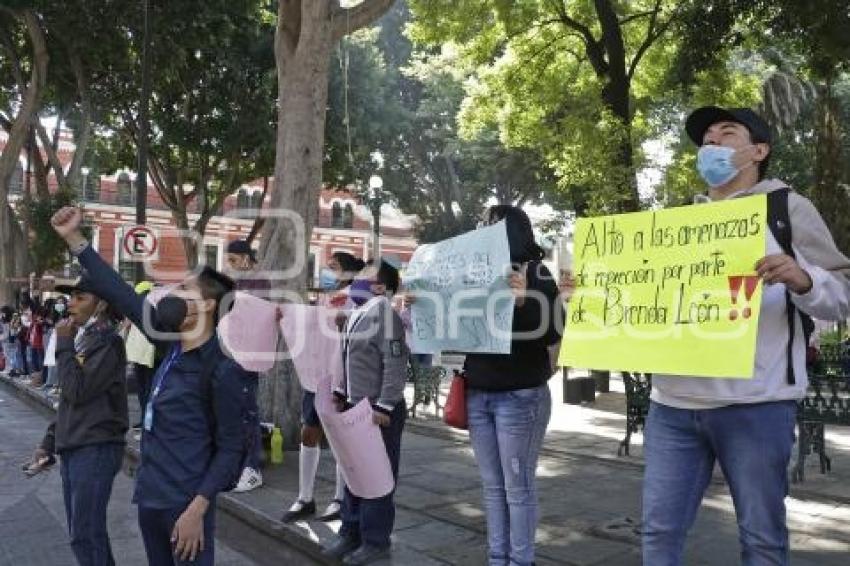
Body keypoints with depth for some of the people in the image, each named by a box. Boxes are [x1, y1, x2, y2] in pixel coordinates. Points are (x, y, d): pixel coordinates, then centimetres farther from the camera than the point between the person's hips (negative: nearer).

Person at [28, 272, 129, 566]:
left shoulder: (108, 342, -13)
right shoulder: (81, 340, 14)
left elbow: (77, 391, -20)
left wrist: (63, 344, -13)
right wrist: (49, 442, 16)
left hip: (96, 450, -9)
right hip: (71, 448, 9)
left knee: (85, 535, -5)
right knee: (84, 530, 15)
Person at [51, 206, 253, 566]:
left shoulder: (222, 370, -17)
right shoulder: (171, 344, 2)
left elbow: (231, 448, -15)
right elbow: (122, 296, 4)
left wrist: (197, 509, -19)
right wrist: (74, 239, 4)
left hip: (184, 503, -7)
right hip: (150, 496, 7)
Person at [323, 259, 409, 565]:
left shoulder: (383, 313, -17)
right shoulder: (357, 313, 11)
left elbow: (395, 364, -21)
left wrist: (384, 406, -22)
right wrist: (340, 393, 19)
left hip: (379, 410, -9)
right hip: (355, 407, 9)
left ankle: (375, 541, 15)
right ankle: (351, 533, 31)